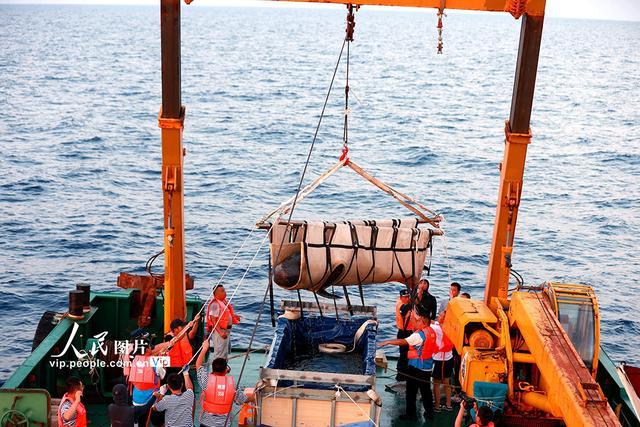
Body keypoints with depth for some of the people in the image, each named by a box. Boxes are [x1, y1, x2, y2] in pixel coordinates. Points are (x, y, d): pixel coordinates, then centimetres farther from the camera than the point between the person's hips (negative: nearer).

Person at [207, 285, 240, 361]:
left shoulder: (224, 301, 10)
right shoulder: (215, 304, -19)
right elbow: (213, 320, -24)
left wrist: (234, 316, 9)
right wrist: (221, 332, -30)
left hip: (226, 330, 10)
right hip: (219, 331, -10)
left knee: (225, 353, 21)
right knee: (220, 353, -4)